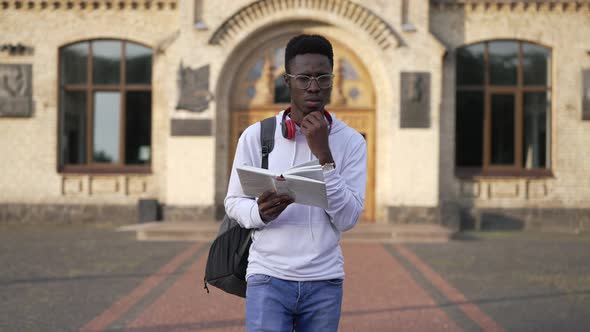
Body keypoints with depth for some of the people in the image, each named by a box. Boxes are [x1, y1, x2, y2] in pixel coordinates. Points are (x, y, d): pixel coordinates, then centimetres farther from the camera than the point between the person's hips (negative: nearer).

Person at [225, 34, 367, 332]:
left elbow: (347, 219, -7)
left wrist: (324, 155, -16)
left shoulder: (351, 142, 0)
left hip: (325, 283, 2)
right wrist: (261, 212, -19)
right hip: (269, 277, -1)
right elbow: (233, 202, 3)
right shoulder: (256, 136, -2)